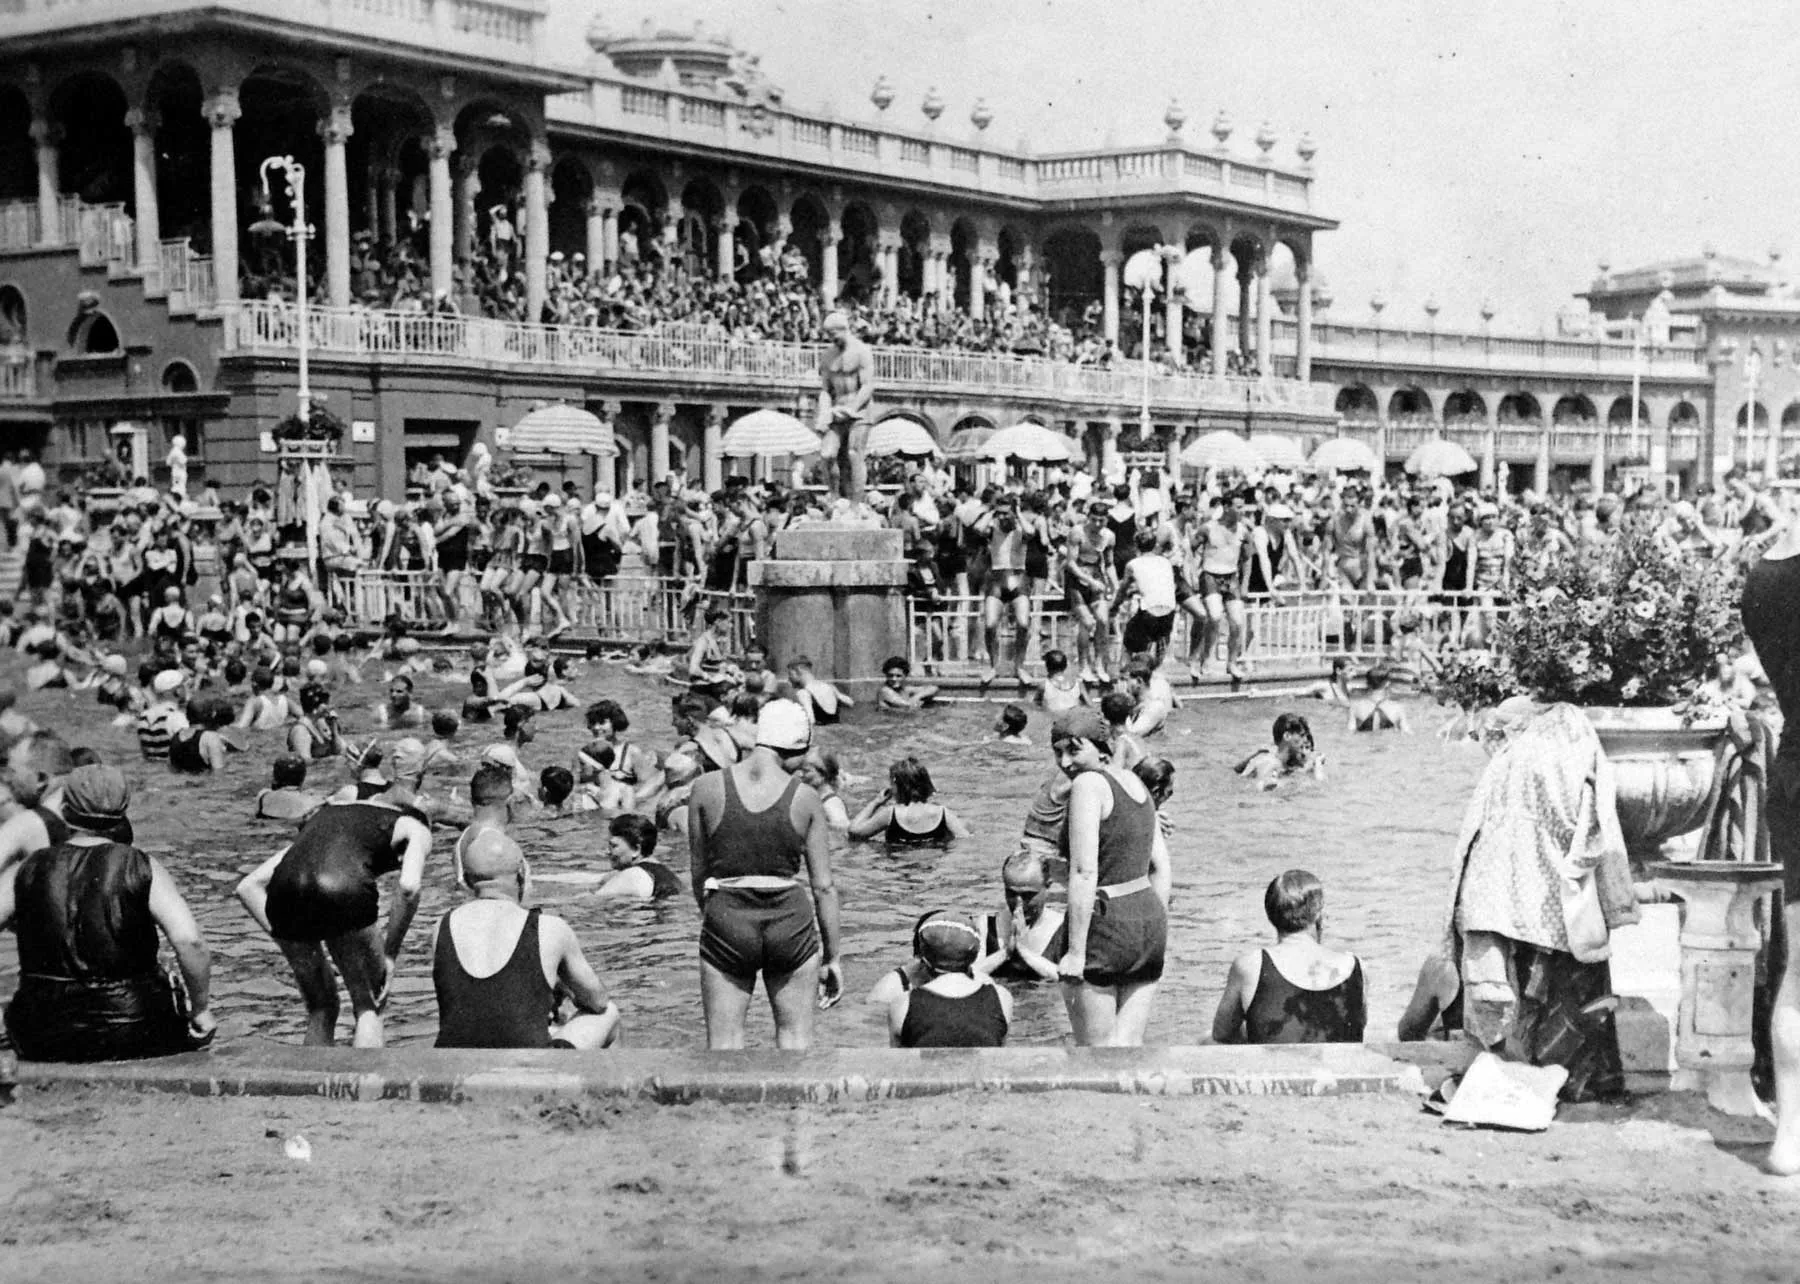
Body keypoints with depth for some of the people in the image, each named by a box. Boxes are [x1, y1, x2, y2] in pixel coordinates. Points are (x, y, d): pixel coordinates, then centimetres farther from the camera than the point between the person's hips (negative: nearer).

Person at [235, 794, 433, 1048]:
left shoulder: (323, 813, 37)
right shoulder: (416, 829, 23)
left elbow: (247, 886, 28)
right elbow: (409, 885, -1)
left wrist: (282, 936, 25)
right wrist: (390, 955, 7)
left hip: (283, 894, 5)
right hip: (342, 894, -5)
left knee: (320, 1010, 23)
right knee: (369, 1005, 16)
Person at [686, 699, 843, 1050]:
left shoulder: (707, 788, -3)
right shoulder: (804, 797, -4)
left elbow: (698, 871, 6)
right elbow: (824, 887, -1)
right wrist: (832, 957, 9)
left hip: (727, 918, 0)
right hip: (790, 921, 0)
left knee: (723, 1041, 8)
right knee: (795, 1033, 17)